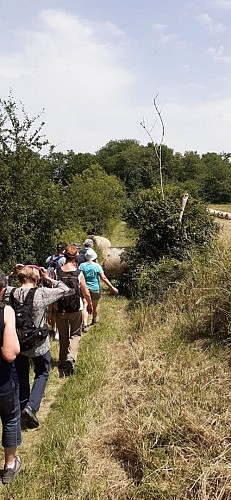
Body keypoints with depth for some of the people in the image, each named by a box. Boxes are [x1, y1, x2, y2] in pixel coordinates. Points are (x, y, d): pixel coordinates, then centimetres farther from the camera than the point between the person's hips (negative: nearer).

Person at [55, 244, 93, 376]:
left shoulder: (56, 272, -9)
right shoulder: (79, 273, -11)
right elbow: (86, 293, -4)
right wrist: (90, 304, 15)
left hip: (60, 309, 2)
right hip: (75, 309, -2)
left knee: (63, 336, 16)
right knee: (75, 334, 15)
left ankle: (63, 365, 25)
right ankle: (70, 357, -9)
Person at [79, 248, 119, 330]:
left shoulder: (82, 265, -7)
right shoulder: (97, 266, -12)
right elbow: (104, 278, -14)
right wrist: (112, 288, -10)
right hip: (95, 289, -1)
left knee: (85, 307, 1)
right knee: (95, 306, 19)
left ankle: (84, 325, -12)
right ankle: (94, 320, 42)